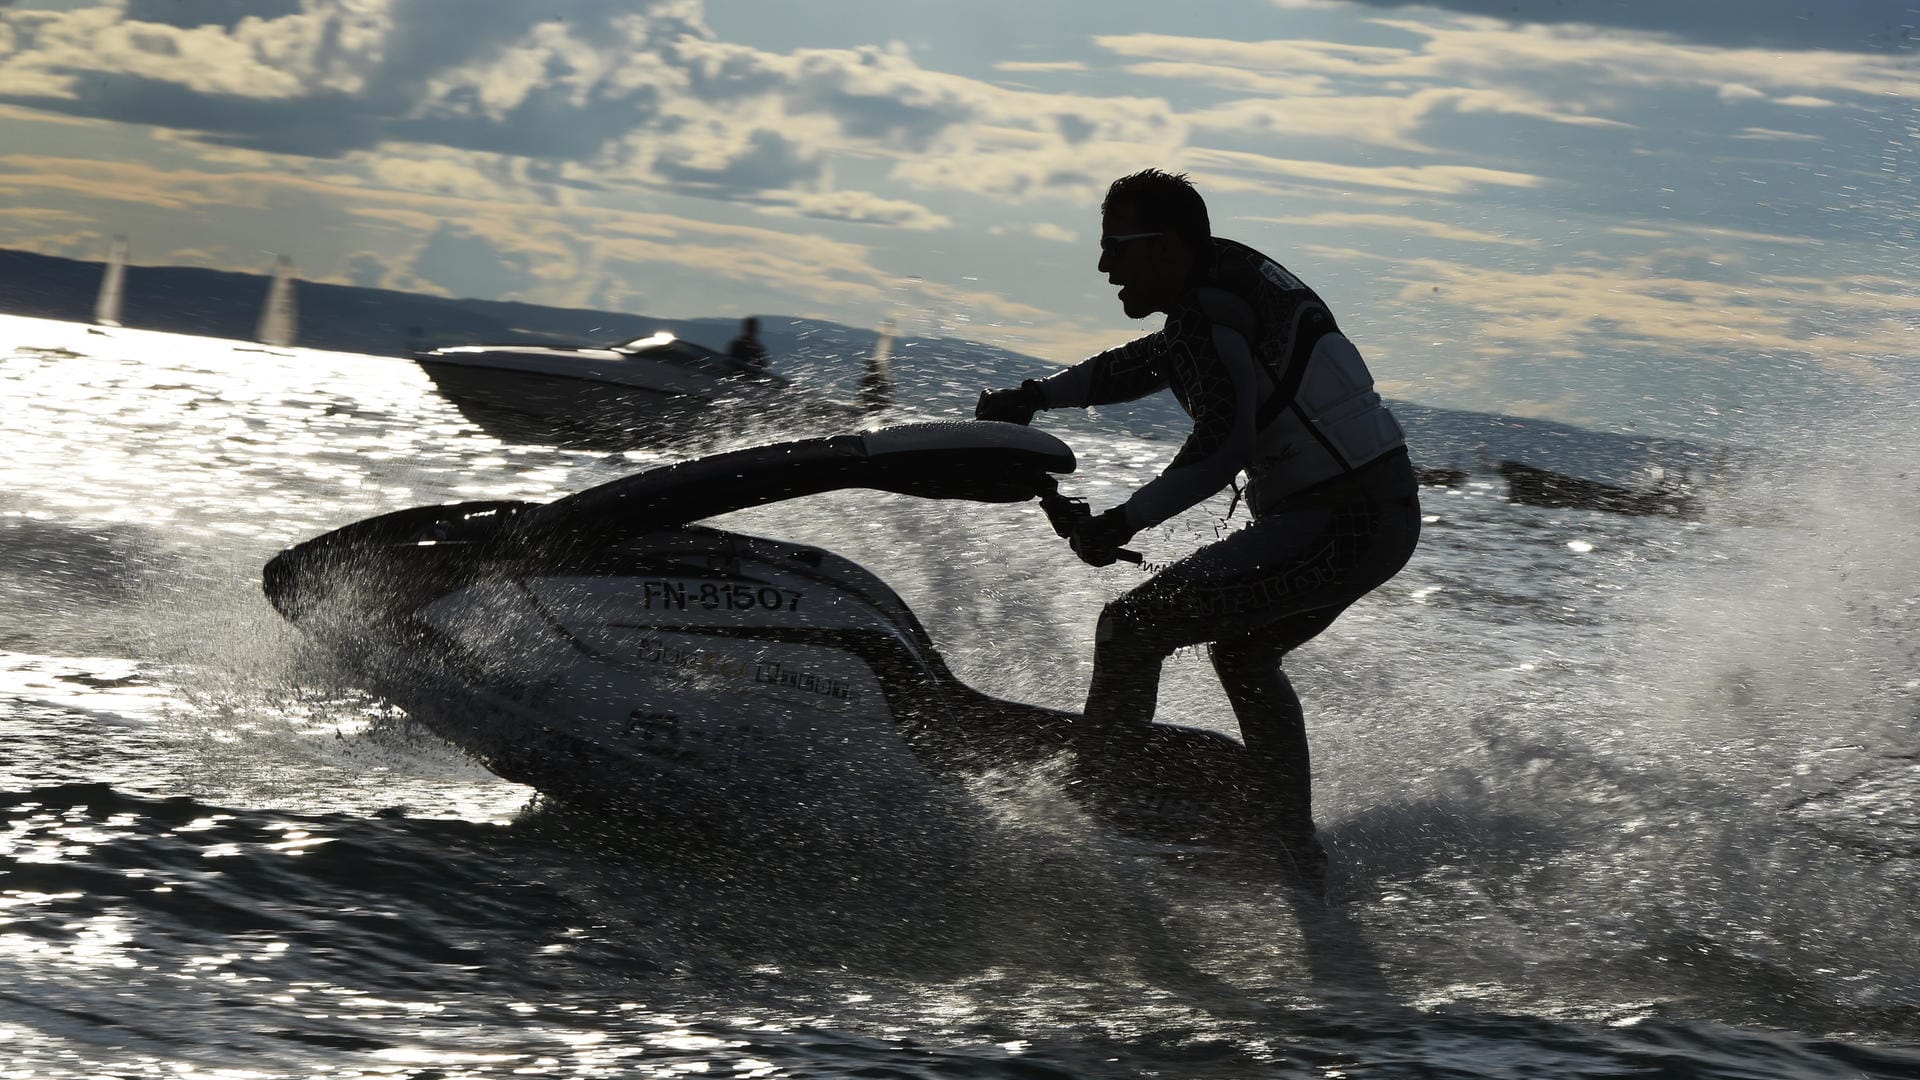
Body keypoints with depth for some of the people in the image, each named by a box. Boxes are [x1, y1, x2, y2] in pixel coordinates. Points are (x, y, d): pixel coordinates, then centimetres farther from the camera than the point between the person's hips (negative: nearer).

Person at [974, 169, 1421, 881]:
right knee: (1244, 654, 31)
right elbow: (1142, 363, 32)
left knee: (1131, 628, -8)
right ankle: (1296, 853, 35)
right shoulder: (1226, 288, 16)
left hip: (1336, 526, -11)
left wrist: (1128, 519, -21)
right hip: (1385, 511, 11)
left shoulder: (1212, 302, -14)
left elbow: (1224, 443, -25)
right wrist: (1037, 395, 29)